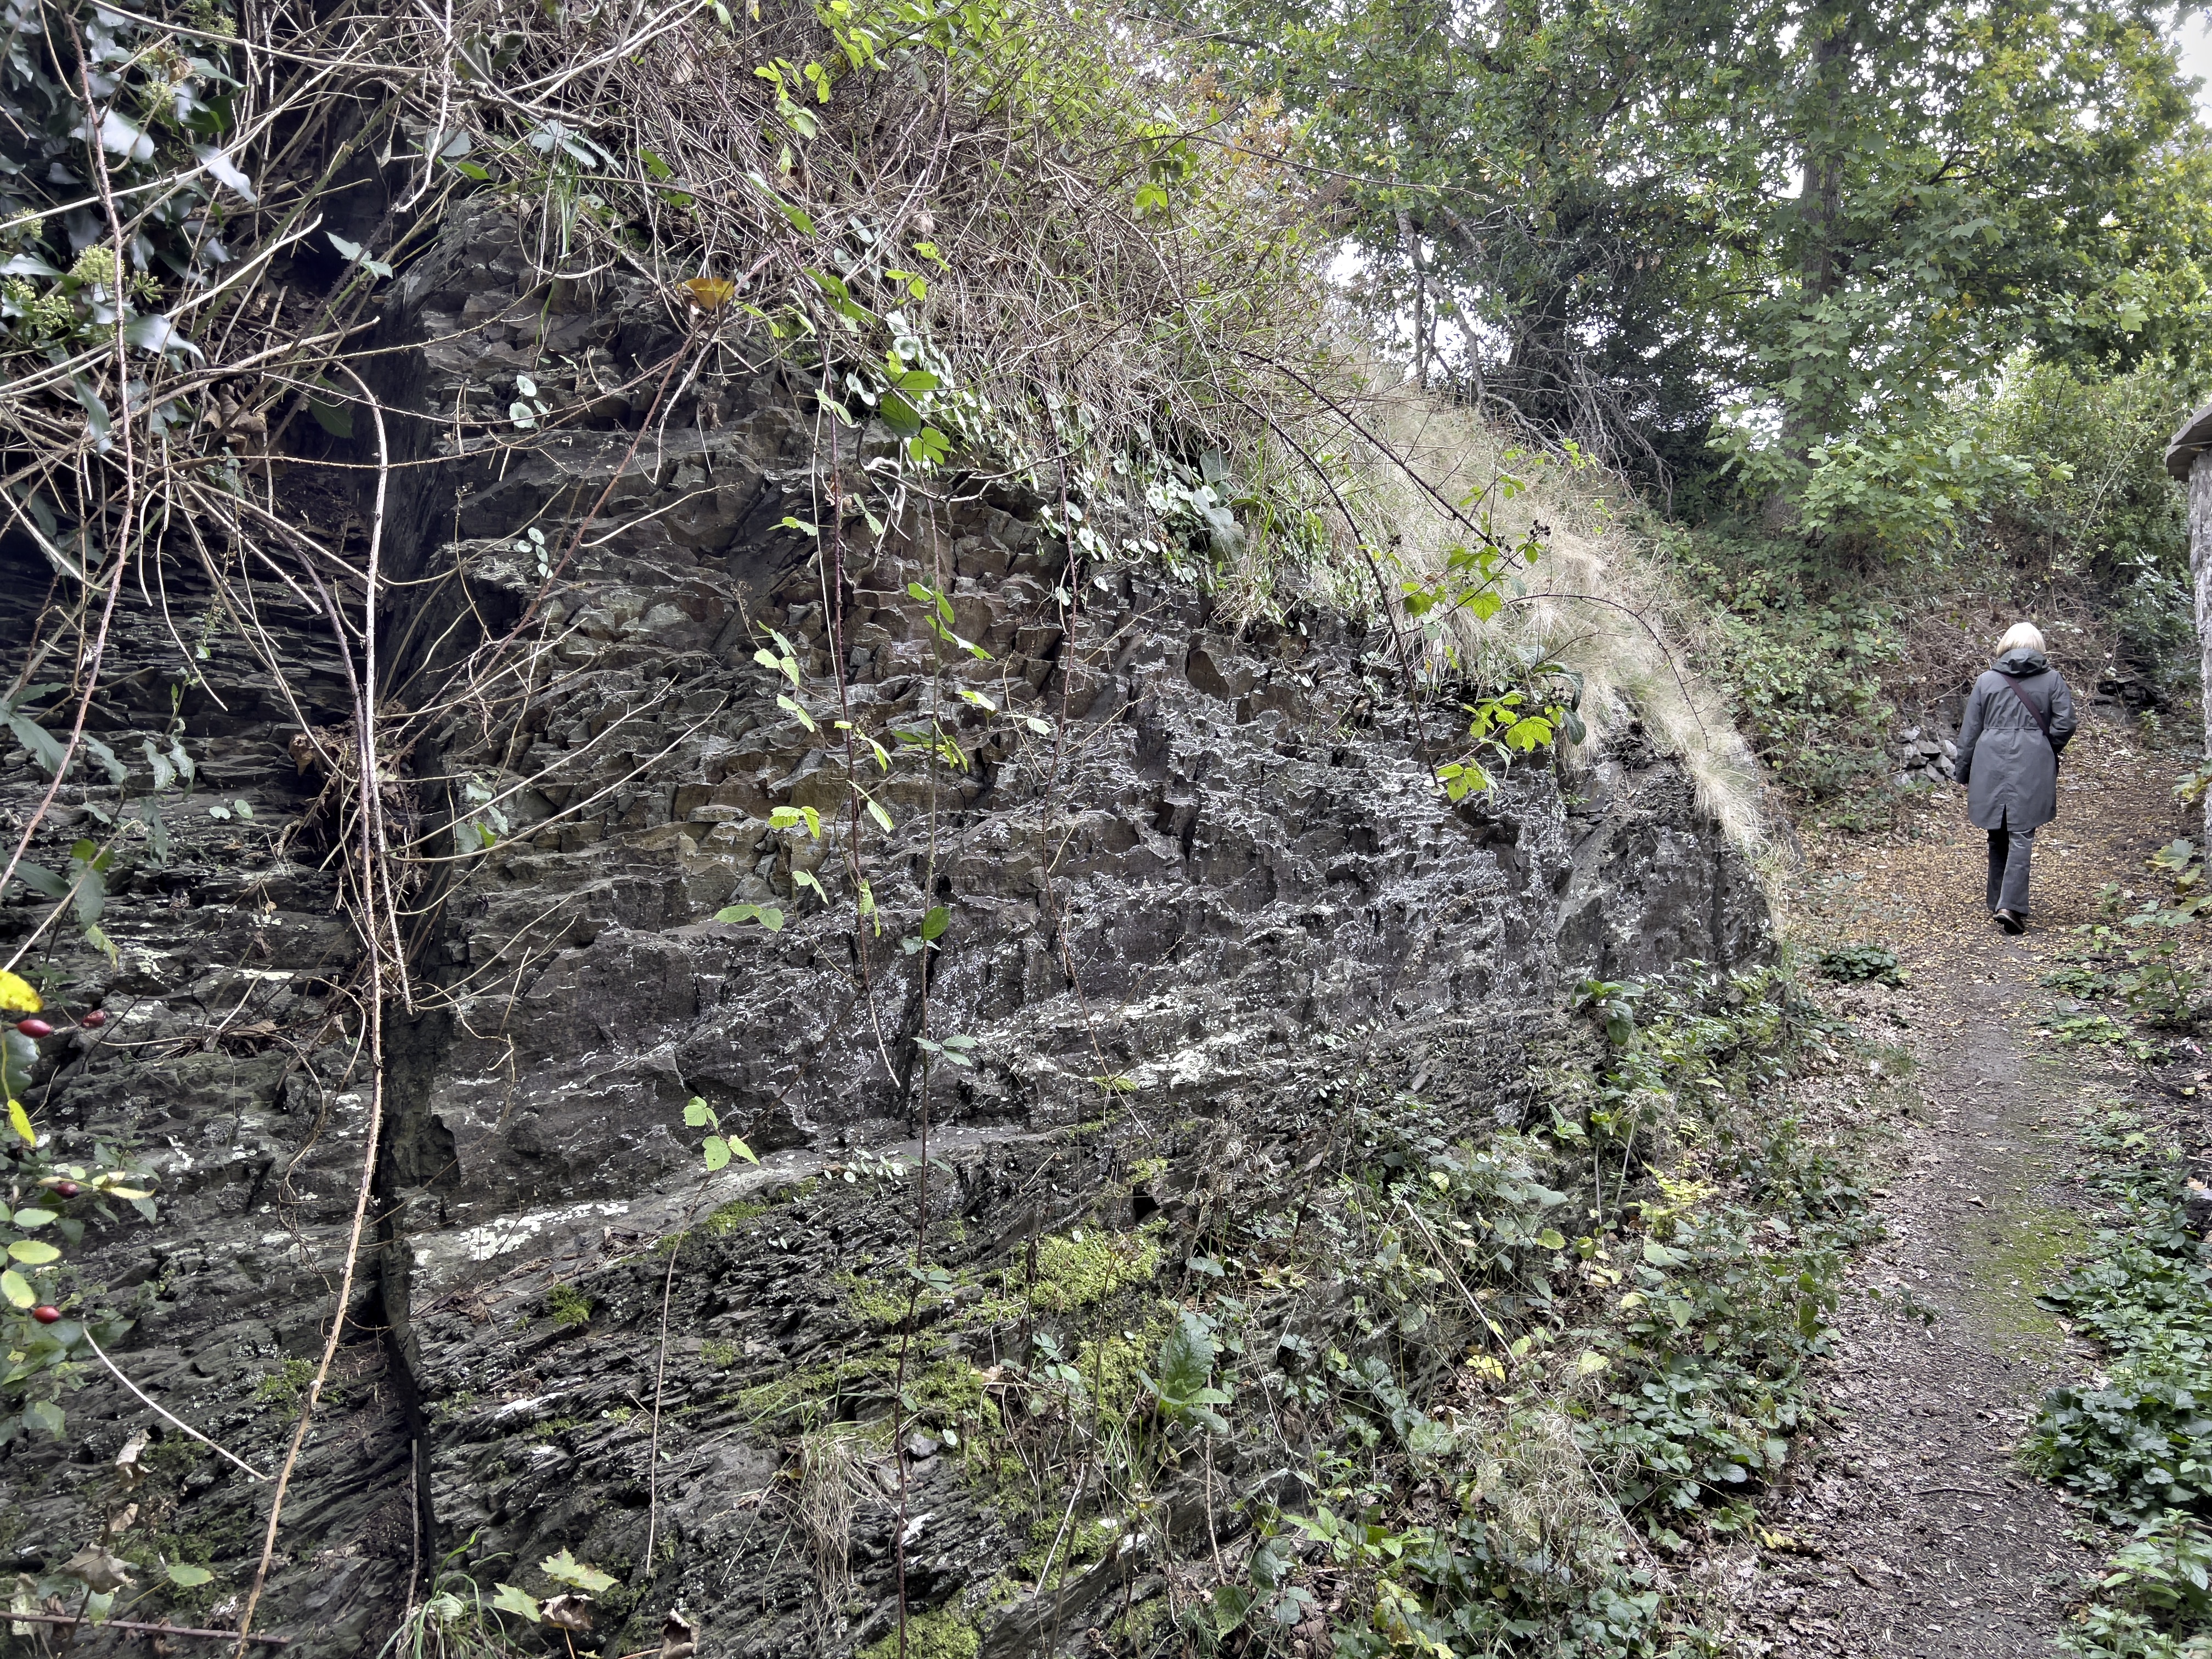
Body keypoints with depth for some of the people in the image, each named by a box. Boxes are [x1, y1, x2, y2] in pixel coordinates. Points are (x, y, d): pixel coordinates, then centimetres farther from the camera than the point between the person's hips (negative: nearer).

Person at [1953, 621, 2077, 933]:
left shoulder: (1986, 680, 5)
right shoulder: (2052, 679, 3)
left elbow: (1970, 732, 5)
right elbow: (2065, 723, -4)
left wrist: (1964, 773, 13)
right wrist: (2049, 749, 16)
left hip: (1991, 765, 2)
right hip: (2033, 767, -1)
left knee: (1998, 837, 14)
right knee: (2022, 836, -3)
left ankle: (1997, 903, 21)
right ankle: (2011, 905, -16)